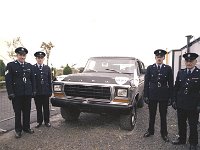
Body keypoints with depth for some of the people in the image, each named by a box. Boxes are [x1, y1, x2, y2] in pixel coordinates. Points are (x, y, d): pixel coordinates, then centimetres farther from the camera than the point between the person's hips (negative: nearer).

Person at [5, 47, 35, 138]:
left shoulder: (29, 66, 8)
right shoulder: (10, 65, -2)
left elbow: (32, 79, 11)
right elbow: (8, 80, -6)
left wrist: (33, 91, 5)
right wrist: (10, 93, -11)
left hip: (28, 93, 3)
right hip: (17, 94, -3)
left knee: (27, 112, 11)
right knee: (18, 113, 7)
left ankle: (26, 127, 26)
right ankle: (18, 130, 21)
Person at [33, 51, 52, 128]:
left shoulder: (47, 68, 6)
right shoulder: (32, 68, 0)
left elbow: (49, 81, 5)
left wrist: (50, 91, 2)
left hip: (45, 92, 1)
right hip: (37, 92, -1)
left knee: (46, 108, 10)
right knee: (38, 108, 10)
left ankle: (46, 121, 22)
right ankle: (39, 121, 23)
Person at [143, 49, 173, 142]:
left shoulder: (168, 68, 0)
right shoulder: (150, 68, 1)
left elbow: (170, 84, 1)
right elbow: (146, 83, 1)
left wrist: (170, 97, -3)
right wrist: (146, 95, -4)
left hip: (164, 96, 0)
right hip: (152, 95, 1)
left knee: (163, 116, 10)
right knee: (152, 115, 13)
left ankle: (164, 133, 27)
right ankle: (150, 131, 30)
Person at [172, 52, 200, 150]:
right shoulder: (180, 73, 5)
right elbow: (176, 88, 7)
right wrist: (174, 100, 4)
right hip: (180, 104, 3)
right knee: (181, 123, 17)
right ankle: (181, 139, 35)